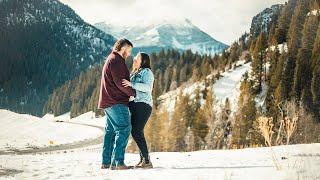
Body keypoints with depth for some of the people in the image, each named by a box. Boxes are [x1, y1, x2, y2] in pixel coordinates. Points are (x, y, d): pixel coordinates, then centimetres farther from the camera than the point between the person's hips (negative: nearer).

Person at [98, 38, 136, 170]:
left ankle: (106, 162, 12)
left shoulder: (111, 59, 23)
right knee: (124, 129, -11)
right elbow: (120, 82, -18)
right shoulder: (116, 60, -11)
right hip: (116, 102, -11)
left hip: (109, 103, 11)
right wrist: (133, 93, -8)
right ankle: (117, 162, -15)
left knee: (111, 131, 11)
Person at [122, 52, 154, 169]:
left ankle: (147, 161, -15)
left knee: (137, 131, -16)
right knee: (135, 132, 6)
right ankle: (143, 159, 10)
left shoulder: (146, 72, -2)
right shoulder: (135, 73, 25)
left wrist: (131, 84, -25)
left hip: (143, 105, -9)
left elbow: (147, 87, -18)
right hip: (135, 105, 9)